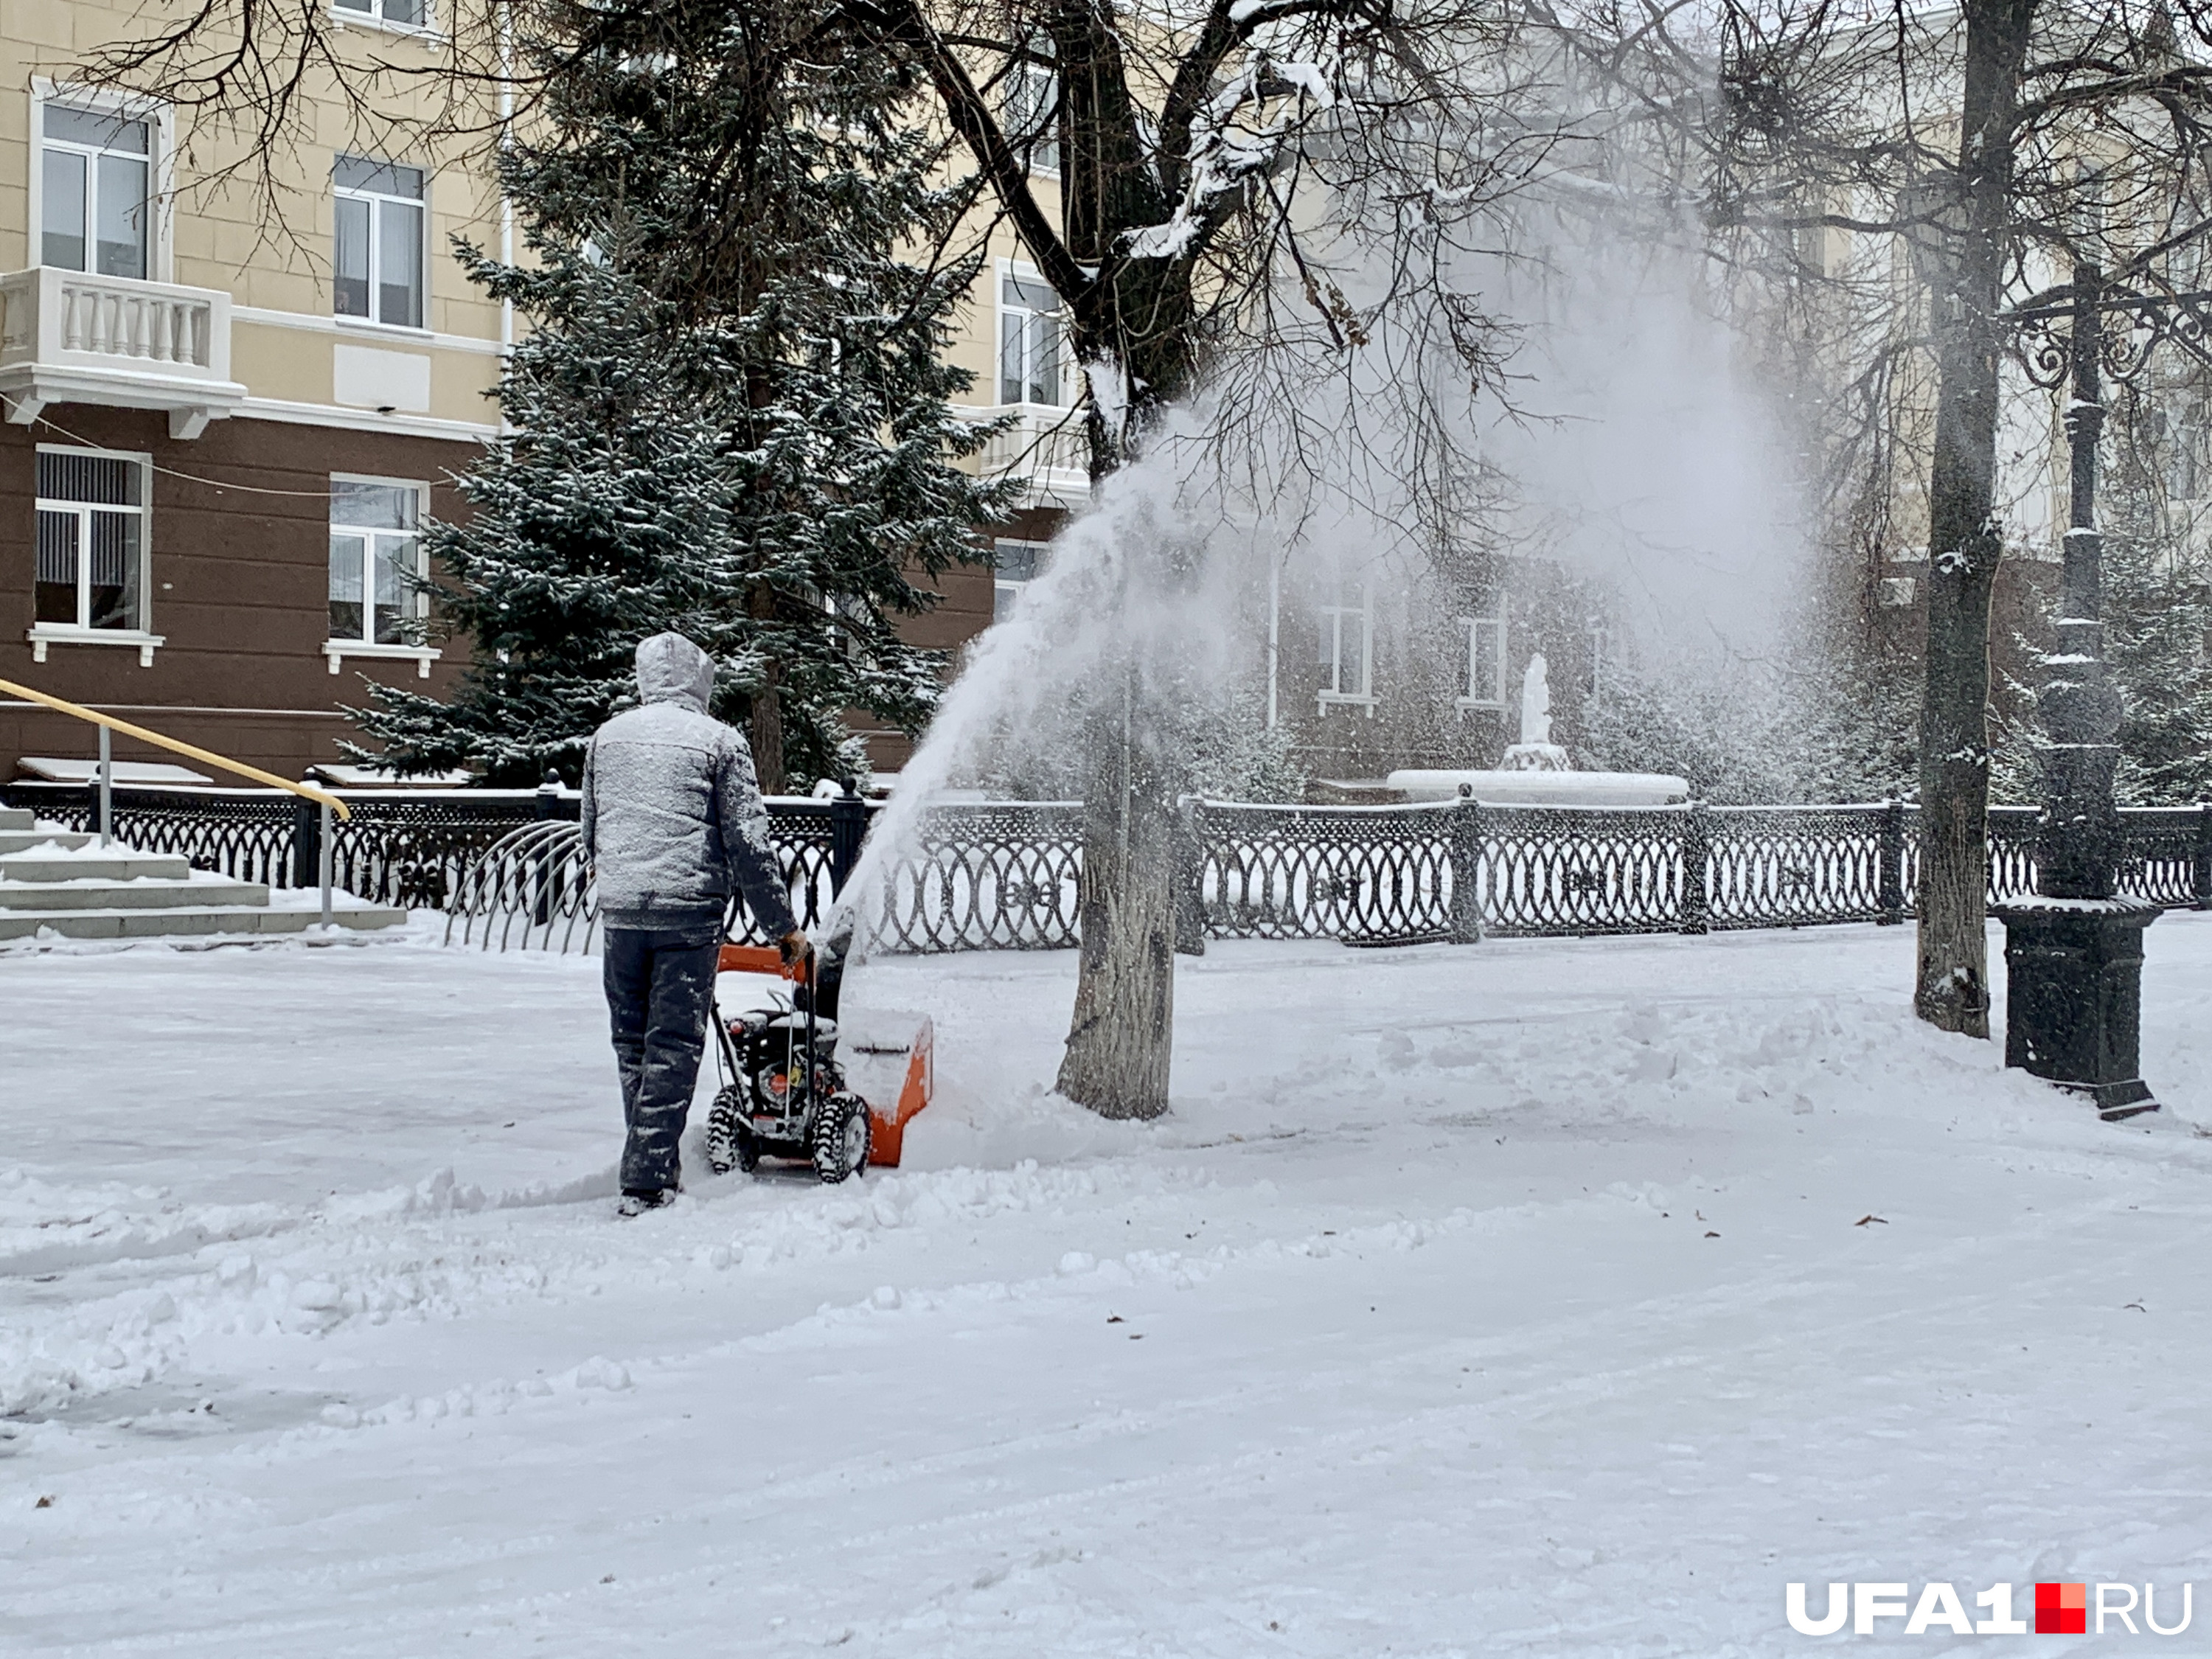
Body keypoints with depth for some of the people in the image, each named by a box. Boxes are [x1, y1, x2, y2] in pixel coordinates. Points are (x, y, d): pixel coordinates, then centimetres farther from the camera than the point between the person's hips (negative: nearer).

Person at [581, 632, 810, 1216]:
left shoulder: (606, 738, 12)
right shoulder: (720, 742, -1)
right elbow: (749, 844, -4)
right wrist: (784, 928, 3)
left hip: (620, 911, 4)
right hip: (689, 911, -4)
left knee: (632, 1043, 14)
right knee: (673, 1048, -1)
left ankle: (659, 1172, 20)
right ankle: (645, 1183, -6)